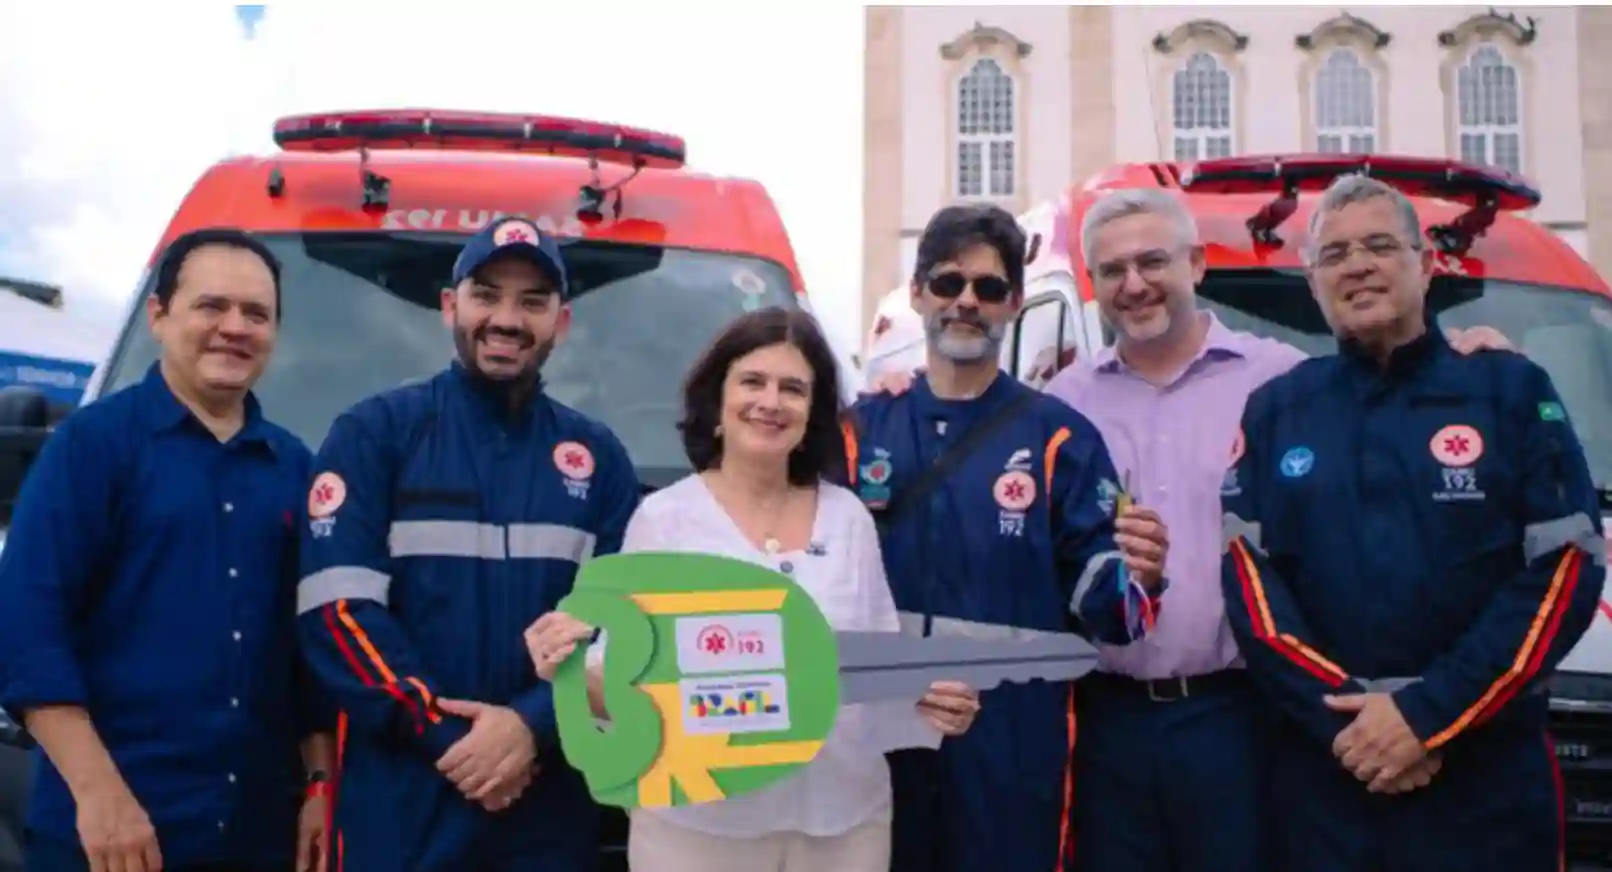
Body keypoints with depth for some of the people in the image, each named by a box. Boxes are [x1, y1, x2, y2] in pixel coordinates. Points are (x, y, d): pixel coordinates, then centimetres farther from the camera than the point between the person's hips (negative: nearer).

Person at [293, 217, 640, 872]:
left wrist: (533, 725, -13)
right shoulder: (374, 432, 0)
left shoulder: (597, 457, 8)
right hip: (400, 809, -2)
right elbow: (338, 607, -9)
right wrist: (444, 736, -15)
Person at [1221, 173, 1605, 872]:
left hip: (1488, 773, -1)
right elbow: (1248, 575, 0)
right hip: (1320, 769, 2)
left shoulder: (1511, 389, 3)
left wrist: (1430, 714, -13)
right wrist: (1340, 713, -12)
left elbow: (1566, 568, -5)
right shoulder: (1274, 410, 9)